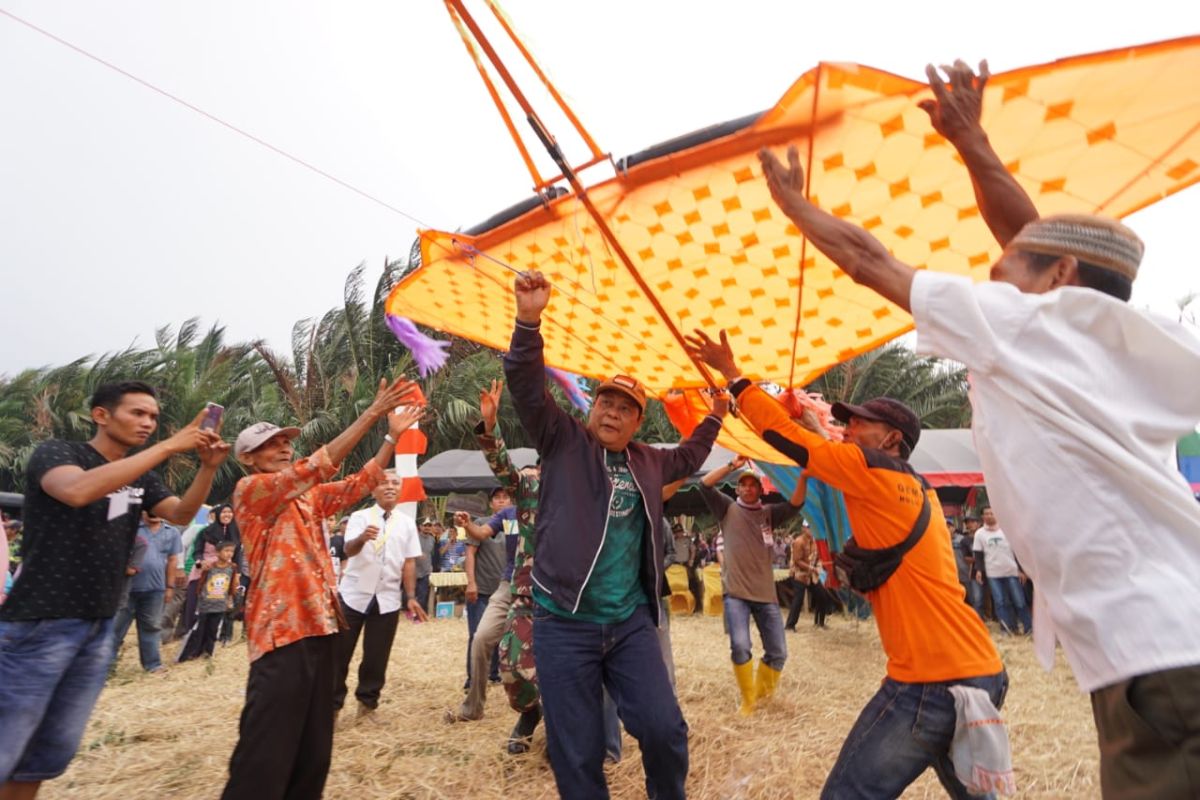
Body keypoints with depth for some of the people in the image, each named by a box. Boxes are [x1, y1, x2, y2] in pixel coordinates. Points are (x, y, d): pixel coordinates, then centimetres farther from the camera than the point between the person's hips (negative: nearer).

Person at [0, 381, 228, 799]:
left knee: (55, 750, 14)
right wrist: (169, 447, -32)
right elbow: (78, 490, -31)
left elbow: (181, 514, -1)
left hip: (98, 627, 7)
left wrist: (208, 466, -18)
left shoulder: (141, 477, 11)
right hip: (40, 623, -6)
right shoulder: (56, 452, -9)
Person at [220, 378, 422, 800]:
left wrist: (393, 432, 0)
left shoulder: (308, 497, 16)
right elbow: (318, 465, -19)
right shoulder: (249, 491, -7)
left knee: (313, 752, 16)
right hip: (282, 634, -8)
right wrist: (373, 412, -22)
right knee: (265, 760, -3)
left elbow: (359, 483, 10)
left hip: (319, 628, 8)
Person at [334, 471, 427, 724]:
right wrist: (362, 537, -43)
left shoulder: (407, 523, 3)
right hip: (353, 595, -2)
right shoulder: (360, 517, -4)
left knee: (376, 656, 9)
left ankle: (367, 704, 26)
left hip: (387, 599, 2)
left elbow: (409, 562, 5)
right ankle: (332, 705, 23)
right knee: (339, 653, 6)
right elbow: (349, 550, -21)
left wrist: (412, 597, 0)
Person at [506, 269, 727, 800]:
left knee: (665, 729, -3)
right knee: (577, 754, 3)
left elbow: (686, 460, 35)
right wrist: (529, 320, -26)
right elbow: (527, 386, -14)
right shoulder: (564, 441, 0)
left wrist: (714, 419, 29)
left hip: (631, 622, 4)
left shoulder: (646, 462, 14)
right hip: (564, 623, -3)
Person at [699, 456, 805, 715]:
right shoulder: (728, 509, 6)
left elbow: (795, 505, -5)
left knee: (778, 652, 5)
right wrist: (732, 465, -12)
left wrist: (803, 476, -19)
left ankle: (762, 693, 31)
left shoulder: (769, 513, 11)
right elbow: (705, 484, -6)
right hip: (736, 593, -3)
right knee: (740, 646, -17)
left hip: (766, 593, 3)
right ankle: (748, 700, 6)